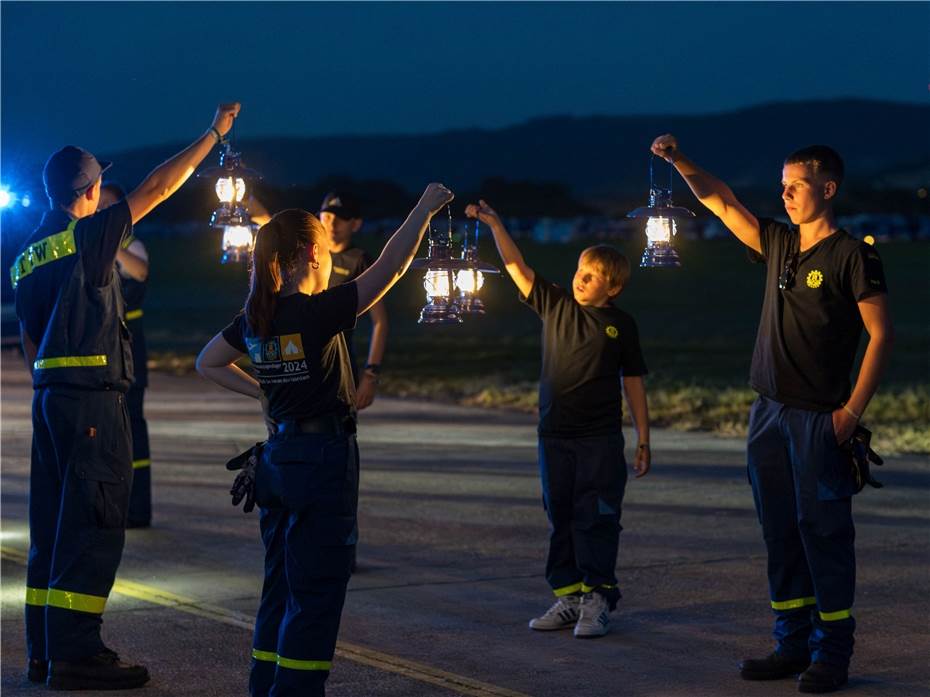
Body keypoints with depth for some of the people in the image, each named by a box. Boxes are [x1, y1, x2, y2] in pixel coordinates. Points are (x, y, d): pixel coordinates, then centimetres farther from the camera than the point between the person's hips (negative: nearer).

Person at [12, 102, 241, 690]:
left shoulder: (27, 257, 14)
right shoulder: (87, 236, -9)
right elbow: (158, 188, -5)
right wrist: (214, 134, 4)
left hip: (50, 394, 9)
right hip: (93, 395, -9)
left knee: (54, 525, 12)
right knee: (94, 525, -6)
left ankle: (46, 650, 16)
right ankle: (75, 654, -7)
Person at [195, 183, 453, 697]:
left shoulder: (254, 317, 4)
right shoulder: (319, 313, -17)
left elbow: (208, 363, 19)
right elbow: (390, 267, -17)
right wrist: (425, 209, -8)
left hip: (279, 457, 8)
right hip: (323, 460, -8)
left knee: (282, 588, 16)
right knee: (317, 595, -1)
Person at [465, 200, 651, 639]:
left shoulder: (621, 324, 0)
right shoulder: (554, 304, 5)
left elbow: (633, 384, 3)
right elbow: (517, 267, -1)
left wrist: (643, 442, 1)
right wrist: (494, 225, -13)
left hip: (601, 438, -3)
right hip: (555, 434, 3)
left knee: (596, 519, -5)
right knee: (560, 519, 8)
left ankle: (597, 601, -2)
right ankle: (568, 597, 16)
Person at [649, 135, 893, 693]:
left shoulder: (852, 256, -7)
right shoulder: (778, 243, 12)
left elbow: (881, 334, -8)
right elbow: (721, 202, 17)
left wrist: (853, 410, -13)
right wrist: (680, 161, 3)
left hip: (818, 417, -7)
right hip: (769, 412, 7)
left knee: (823, 531, -4)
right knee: (780, 532, 10)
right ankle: (793, 645, 18)